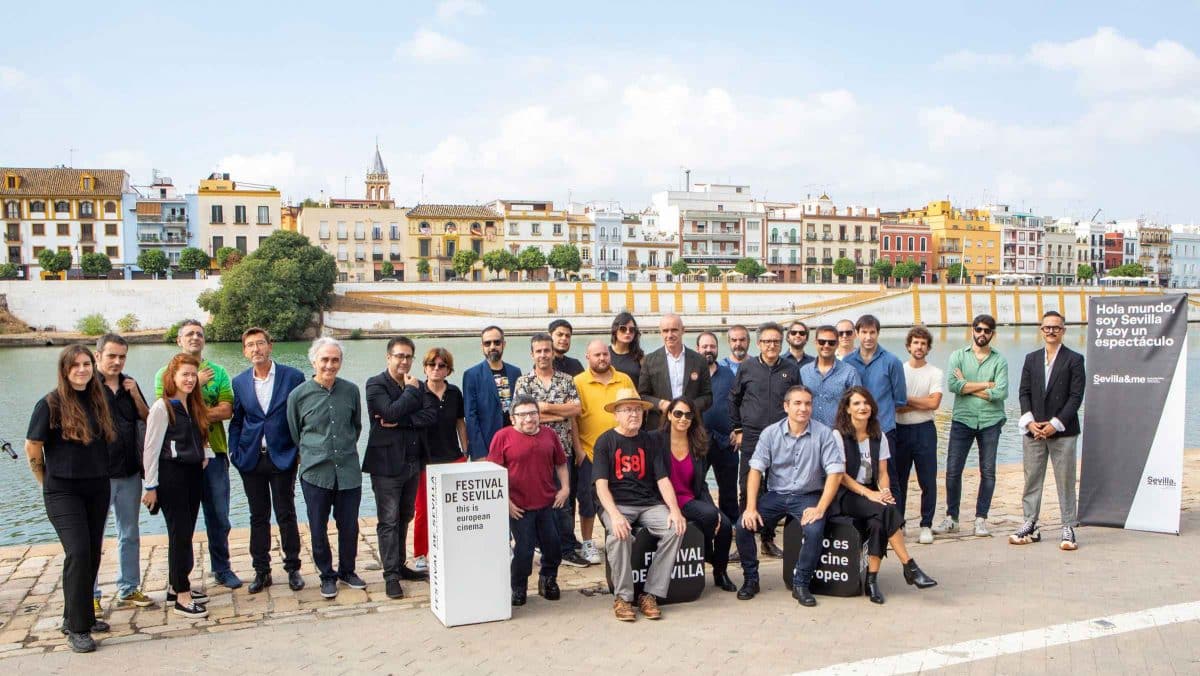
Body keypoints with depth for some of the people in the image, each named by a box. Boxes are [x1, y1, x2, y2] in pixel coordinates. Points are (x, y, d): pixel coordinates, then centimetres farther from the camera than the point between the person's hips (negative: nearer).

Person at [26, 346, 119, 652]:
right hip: (63, 491, -6)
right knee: (78, 554, -14)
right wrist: (48, 482, 1)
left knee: (92, 555, 10)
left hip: (97, 488, 6)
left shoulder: (98, 400, 6)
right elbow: (32, 448, -6)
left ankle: (77, 615, 26)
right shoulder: (51, 404, -10)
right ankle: (77, 629, -4)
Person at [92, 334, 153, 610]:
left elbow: (148, 420, 11)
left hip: (130, 473, 5)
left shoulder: (129, 385, 8)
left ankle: (129, 589, 25)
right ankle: (90, 596, 14)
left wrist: (135, 395, -3)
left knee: (130, 535, 14)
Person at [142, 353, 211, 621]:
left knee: (185, 533, 12)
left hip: (193, 474, 7)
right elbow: (151, 448, -11)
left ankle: (177, 586, 24)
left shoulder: (194, 406, 11)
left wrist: (204, 454, 4)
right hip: (172, 476, -7)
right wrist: (151, 486, -11)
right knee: (180, 534, -5)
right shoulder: (162, 407, -11)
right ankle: (181, 597, 2)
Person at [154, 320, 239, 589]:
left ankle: (221, 568, 24)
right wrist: (197, 384, -15)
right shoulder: (166, 374, 2)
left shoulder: (217, 372, 5)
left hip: (213, 453, 1)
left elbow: (226, 411, -6)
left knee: (218, 516, 9)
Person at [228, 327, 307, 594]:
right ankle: (261, 571, 21)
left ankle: (293, 569, 17)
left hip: (283, 457, -3)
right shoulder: (239, 382, 5)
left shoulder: (293, 377, -4)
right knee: (258, 517, 11)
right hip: (251, 459, 3)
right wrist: (234, 452, 1)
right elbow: (236, 421, 11)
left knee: (286, 515, 4)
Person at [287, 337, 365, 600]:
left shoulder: (351, 390, 2)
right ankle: (327, 576, 24)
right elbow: (294, 434, 9)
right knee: (318, 529, 6)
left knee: (349, 526, 9)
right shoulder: (298, 395, -4)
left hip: (348, 471, 2)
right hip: (315, 473, -2)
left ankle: (347, 571, 30)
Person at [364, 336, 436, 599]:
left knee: (404, 517, 14)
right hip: (387, 463, -6)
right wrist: (411, 390, -11)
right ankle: (391, 575, 3)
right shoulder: (376, 384, -6)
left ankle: (400, 566, 25)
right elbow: (391, 412, -23)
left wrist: (400, 422, -15)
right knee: (388, 521, -2)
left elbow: (431, 415, -4)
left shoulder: (415, 385, 11)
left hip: (412, 461, 6)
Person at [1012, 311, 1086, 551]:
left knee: (1065, 481, 2)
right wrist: (1030, 422, -7)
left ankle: (1068, 529, 10)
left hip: (1062, 431, -4)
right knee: (1032, 480, 7)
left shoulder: (1074, 359, -1)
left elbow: (1076, 396, -7)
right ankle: (1030, 526, 15)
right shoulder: (1031, 359, 11)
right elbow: (1024, 393, 7)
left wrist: (1055, 424, -13)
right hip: (1033, 430, 4)